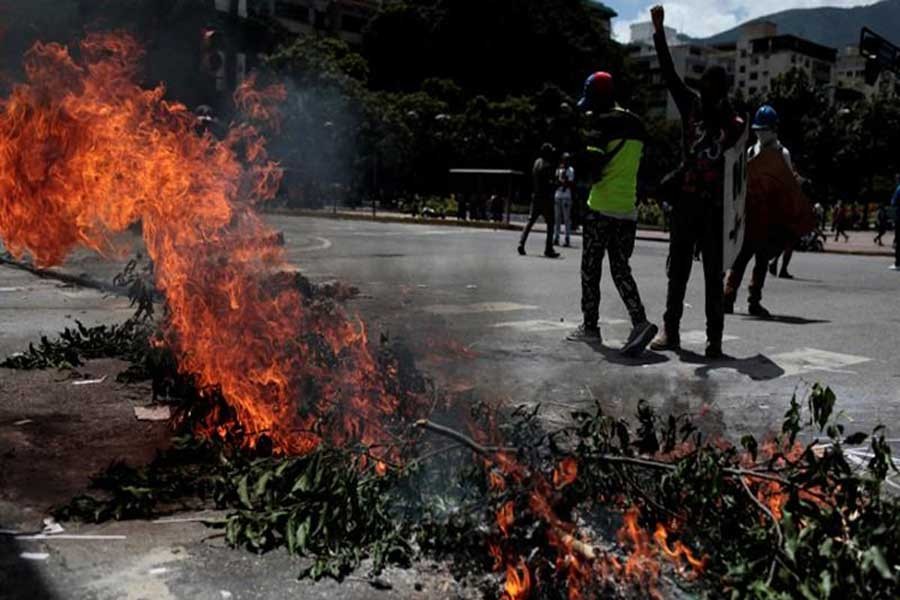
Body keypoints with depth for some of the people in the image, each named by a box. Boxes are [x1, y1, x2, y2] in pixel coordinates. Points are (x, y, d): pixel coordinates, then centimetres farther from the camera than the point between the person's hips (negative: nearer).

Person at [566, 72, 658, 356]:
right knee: (621, 269, 9)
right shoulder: (636, 125, 13)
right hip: (629, 210, 6)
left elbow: (593, 163, -20)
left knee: (590, 269, 7)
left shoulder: (603, 122, -9)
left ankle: (590, 326, 13)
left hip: (601, 208, -6)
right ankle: (640, 322, -9)